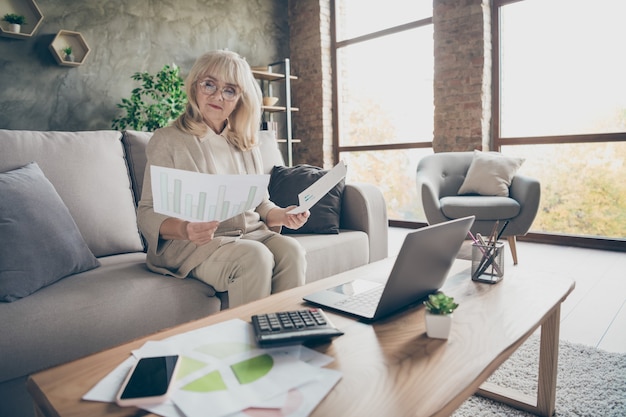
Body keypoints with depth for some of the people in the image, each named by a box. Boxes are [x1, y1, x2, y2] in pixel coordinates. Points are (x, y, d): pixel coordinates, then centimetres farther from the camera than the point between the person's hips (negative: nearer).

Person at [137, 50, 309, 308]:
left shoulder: (247, 146, 16)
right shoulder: (167, 140, 1)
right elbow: (148, 212, -5)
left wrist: (281, 215, -4)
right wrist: (184, 229, -27)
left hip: (251, 233, 5)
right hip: (194, 243, -4)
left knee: (291, 250, -25)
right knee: (255, 257, -31)